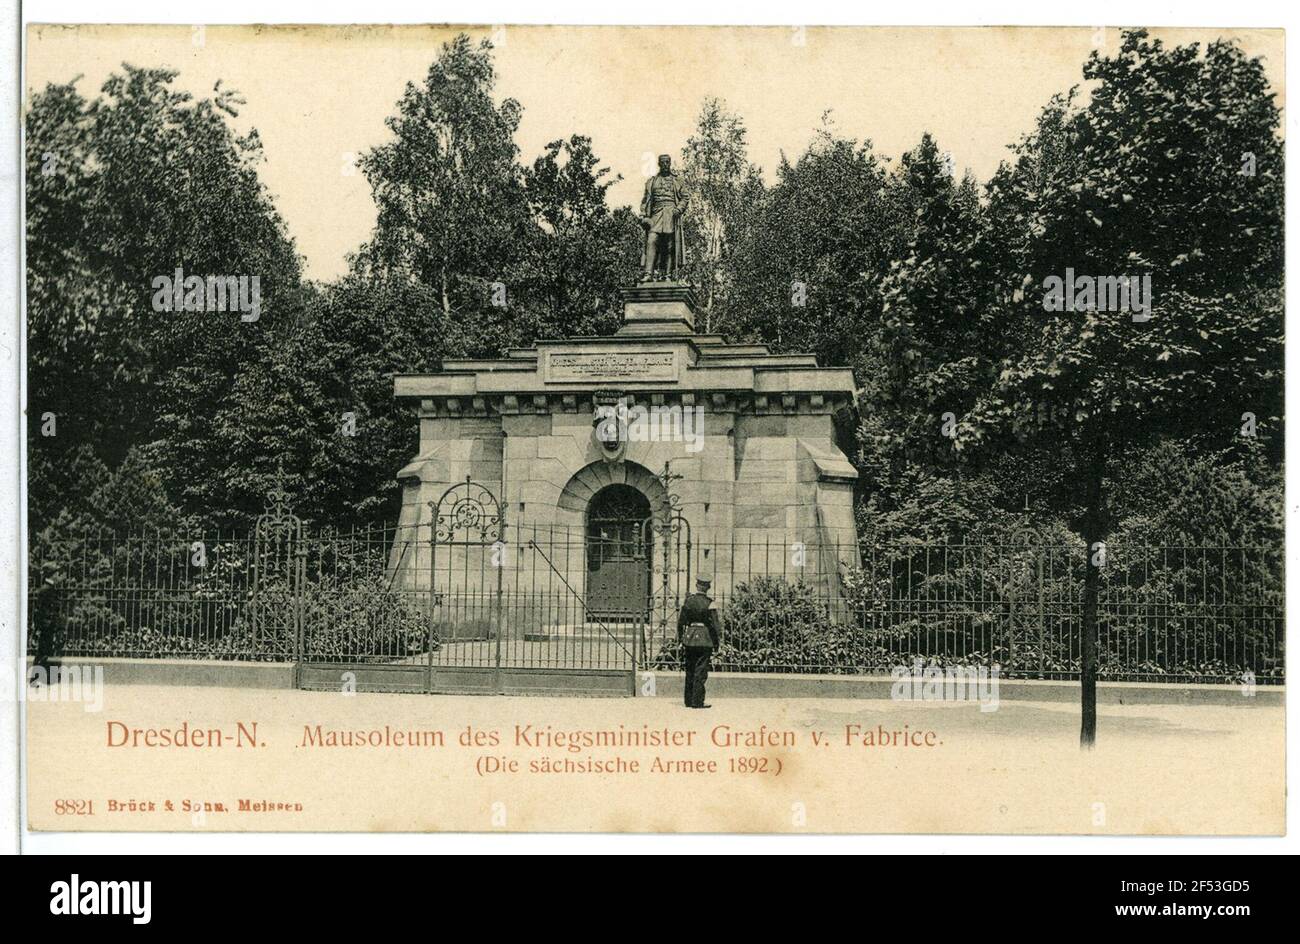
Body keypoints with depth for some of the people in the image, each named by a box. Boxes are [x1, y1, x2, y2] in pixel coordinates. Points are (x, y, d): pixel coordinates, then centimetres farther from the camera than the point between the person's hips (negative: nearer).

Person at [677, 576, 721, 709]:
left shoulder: (688, 600, 2)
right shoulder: (709, 603, -11)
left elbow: (681, 621, 8)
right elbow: (715, 623, -11)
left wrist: (680, 637, 18)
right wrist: (717, 641, -2)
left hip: (689, 638, 4)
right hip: (705, 639, -4)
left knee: (689, 671, 13)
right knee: (700, 672, -1)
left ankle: (688, 700, 19)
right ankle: (697, 702, -2)